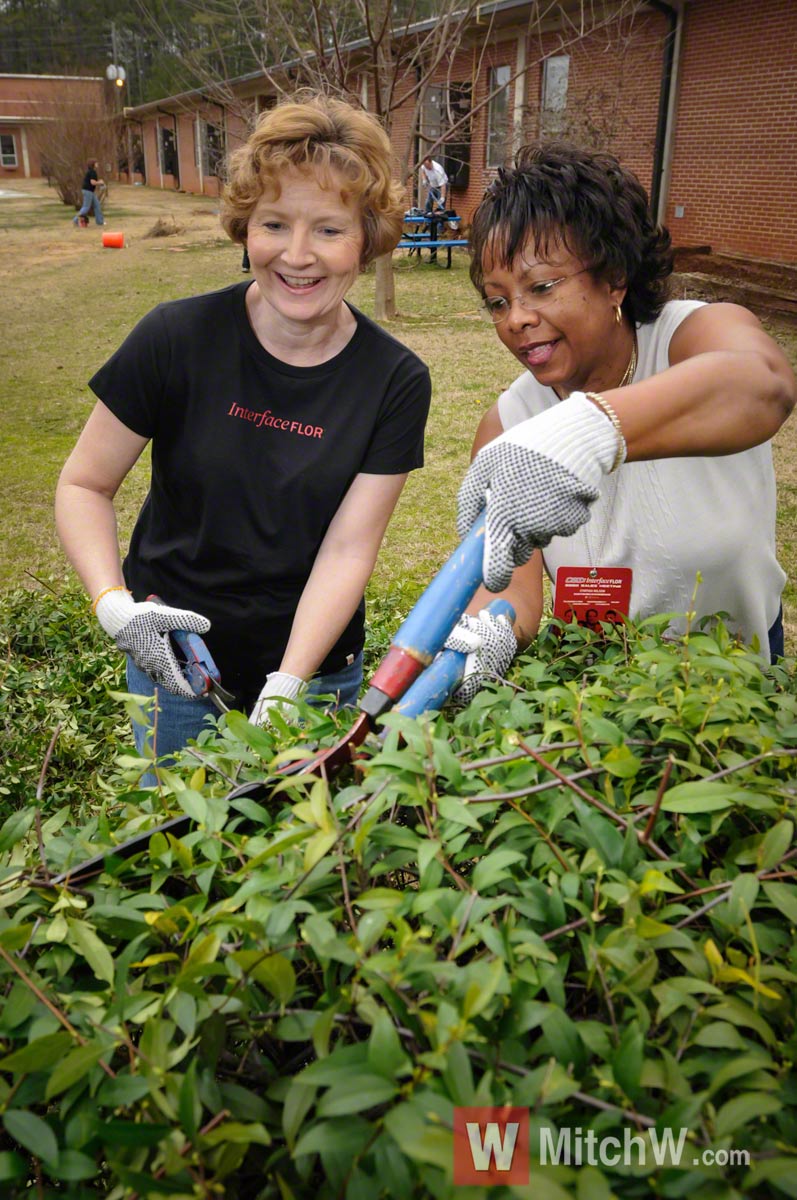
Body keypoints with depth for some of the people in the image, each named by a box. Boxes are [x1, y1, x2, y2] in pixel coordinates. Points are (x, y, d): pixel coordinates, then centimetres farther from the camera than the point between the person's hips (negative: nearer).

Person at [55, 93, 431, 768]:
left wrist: (287, 685, -25)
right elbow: (84, 485, -6)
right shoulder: (177, 339, -14)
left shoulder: (397, 382, -11)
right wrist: (114, 604, -23)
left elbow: (348, 549, -14)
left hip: (319, 670, 1)